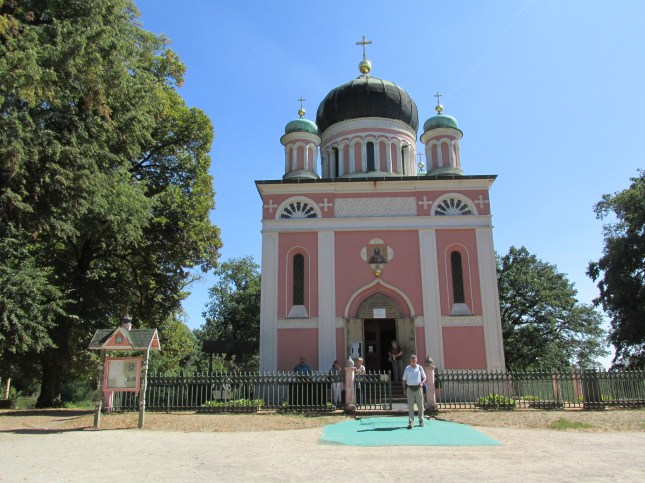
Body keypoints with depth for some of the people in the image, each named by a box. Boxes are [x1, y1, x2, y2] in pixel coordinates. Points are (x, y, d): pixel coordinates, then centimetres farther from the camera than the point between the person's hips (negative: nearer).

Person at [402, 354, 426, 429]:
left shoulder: (420, 368, 5)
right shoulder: (407, 368, 4)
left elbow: (424, 378, 10)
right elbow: (404, 380, 8)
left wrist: (422, 383, -11)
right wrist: (404, 389, 0)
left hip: (418, 388, 1)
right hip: (410, 389, -1)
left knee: (420, 405, 6)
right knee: (410, 405, -5)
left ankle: (421, 421, 20)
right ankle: (410, 423, -5)